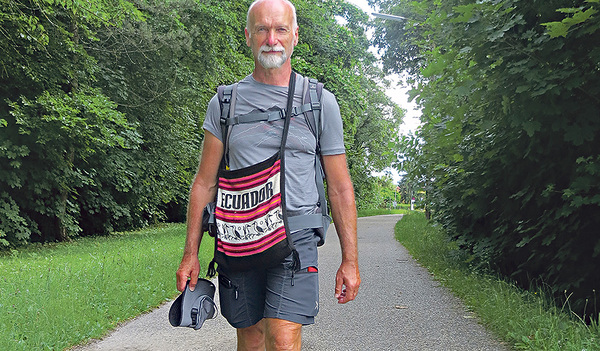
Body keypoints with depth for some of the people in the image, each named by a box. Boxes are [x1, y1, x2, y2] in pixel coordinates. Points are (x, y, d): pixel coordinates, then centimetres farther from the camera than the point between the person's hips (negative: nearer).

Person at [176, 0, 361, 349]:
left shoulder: (321, 102, 6)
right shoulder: (225, 102, 8)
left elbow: (340, 187, 7)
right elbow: (205, 182, 10)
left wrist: (350, 259, 4)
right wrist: (191, 253, 4)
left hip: (295, 238, -2)